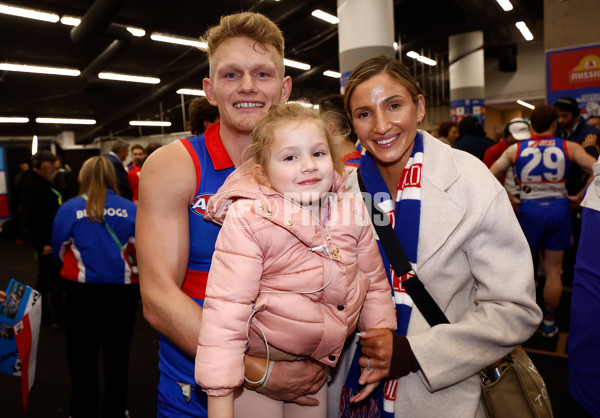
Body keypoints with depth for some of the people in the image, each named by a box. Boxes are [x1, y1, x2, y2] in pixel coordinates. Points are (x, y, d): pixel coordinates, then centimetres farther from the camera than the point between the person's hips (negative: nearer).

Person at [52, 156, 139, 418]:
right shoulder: (131, 209, -6)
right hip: (123, 291, 1)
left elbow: (60, 252, 3)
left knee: (82, 359, 17)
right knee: (118, 357, 17)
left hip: (82, 293, -1)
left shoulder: (68, 210, -6)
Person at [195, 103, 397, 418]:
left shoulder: (352, 210, -10)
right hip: (258, 363, -4)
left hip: (317, 358, 5)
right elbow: (226, 308, -27)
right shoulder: (247, 220, -26)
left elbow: (374, 283, 3)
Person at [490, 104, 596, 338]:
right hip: (559, 209, 1)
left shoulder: (515, 149, 0)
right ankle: (549, 323, 22)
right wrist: (580, 196, 0)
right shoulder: (569, 148, 0)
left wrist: (509, 199, 2)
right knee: (553, 271, 11)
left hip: (529, 210, 0)